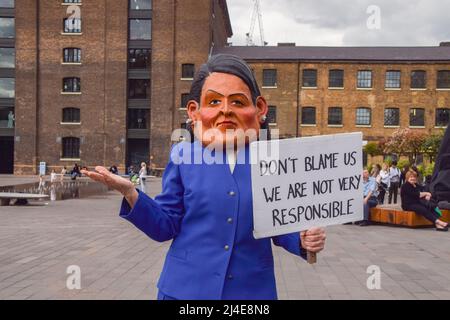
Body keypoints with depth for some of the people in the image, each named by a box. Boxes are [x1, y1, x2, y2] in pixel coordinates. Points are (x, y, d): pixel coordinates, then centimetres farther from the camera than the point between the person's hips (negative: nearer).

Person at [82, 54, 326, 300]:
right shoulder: (183, 157, -5)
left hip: (252, 290, 1)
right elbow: (167, 225, -1)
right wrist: (130, 194, -13)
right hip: (186, 288, 0)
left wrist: (302, 239, -15)